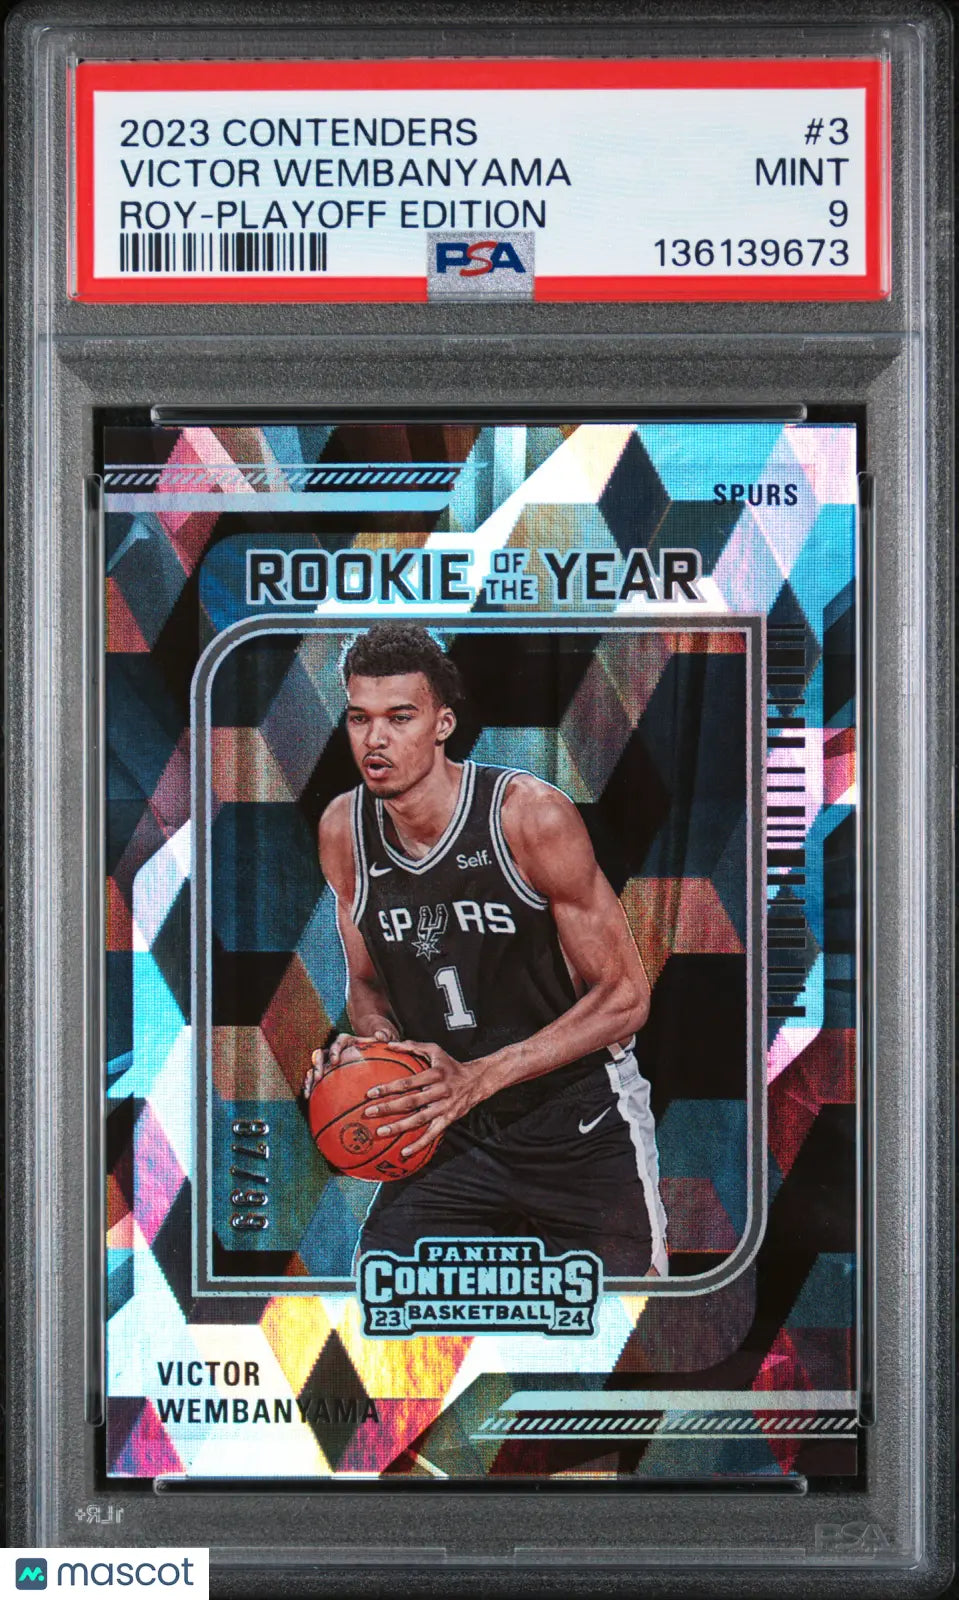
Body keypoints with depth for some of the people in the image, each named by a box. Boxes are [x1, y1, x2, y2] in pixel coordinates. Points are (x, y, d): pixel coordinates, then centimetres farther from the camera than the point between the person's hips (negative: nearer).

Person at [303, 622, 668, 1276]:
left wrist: (478, 1079, -27)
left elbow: (624, 997, -17)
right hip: (451, 1134, 4)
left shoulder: (532, 814, -20)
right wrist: (370, 1045, -13)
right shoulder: (342, 831, -4)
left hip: (581, 1125, -4)